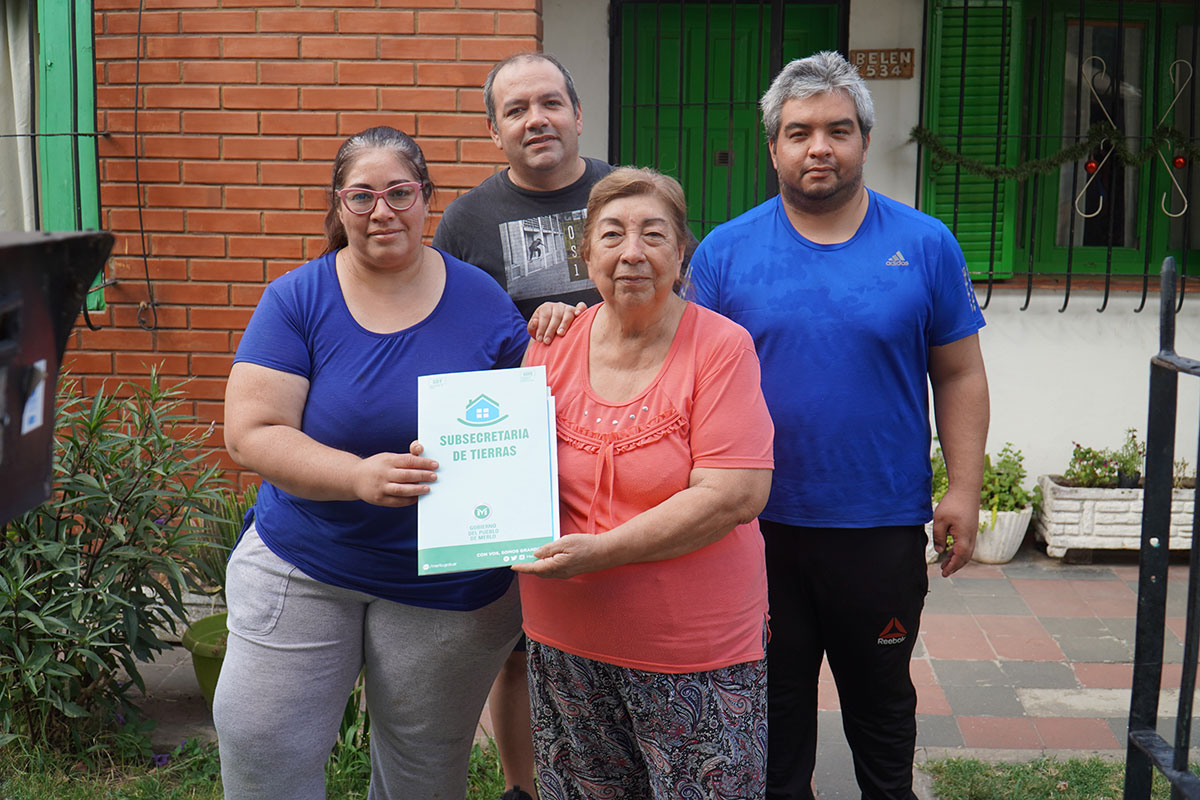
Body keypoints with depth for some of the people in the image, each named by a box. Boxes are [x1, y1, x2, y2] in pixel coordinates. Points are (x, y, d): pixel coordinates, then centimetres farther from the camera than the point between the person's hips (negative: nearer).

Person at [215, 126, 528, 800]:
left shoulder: (482, 303, -3)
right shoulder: (298, 299, -6)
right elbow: (249, 433, -14)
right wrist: (360, 476, -29)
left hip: (448, 587, 1)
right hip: (300, 567, 0)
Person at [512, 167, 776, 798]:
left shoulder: (720, 346, -10)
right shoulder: (552, 346, 4)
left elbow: (735, 495, -18)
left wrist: (602, 550, -22)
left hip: (694, 650, -4)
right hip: (565, 643, 4)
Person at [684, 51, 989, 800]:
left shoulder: (926, 245, -2)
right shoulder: (725, 252, -2)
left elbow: (960, 376, 1)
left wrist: (964, 489, -6)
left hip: (884, 525, 0)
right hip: (758, 525, 0)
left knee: (882, 697, 19)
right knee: (773, 700, 16)